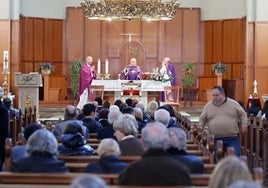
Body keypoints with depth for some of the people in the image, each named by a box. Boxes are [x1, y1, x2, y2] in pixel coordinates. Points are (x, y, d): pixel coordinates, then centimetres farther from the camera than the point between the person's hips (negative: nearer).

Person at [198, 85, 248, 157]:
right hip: (216, 139, 1)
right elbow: (202, 119, 14)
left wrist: (244, 124, 0)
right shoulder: (208, 106, 7)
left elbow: (242, 114, 11)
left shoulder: (233, 103, 4)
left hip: (232, 138, -1)